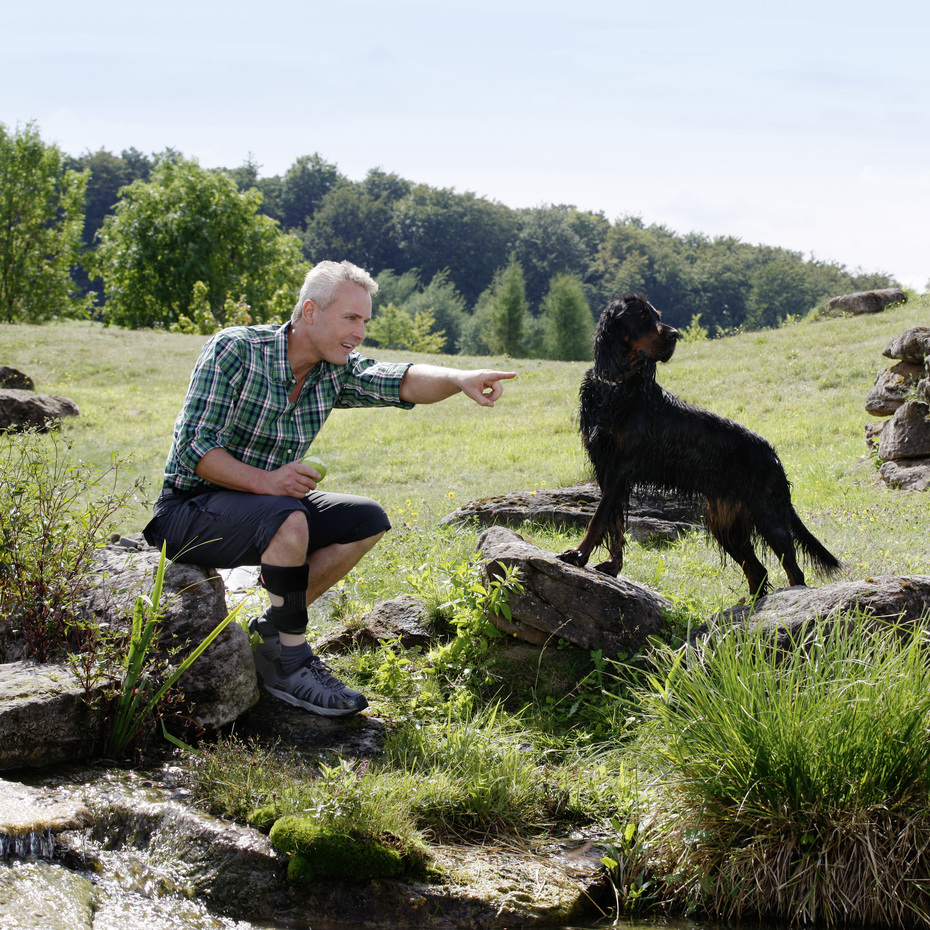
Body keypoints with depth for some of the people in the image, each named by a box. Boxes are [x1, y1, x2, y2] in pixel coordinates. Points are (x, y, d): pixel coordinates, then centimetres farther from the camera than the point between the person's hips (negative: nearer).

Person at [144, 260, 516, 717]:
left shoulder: (334, 372, 1)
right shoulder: (234, 350, -19)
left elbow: (401, 382, -15)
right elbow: (192, 445, -23)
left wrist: (459, 379, -35)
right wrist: (263, 481, -36)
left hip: (262, 505, 8)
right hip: (189, 511, -8)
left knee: (366, 521, -4)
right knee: (288, 518, -34)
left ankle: (272, 632, -1)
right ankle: (290, 663, -20)